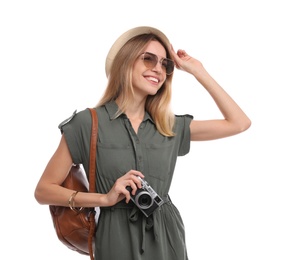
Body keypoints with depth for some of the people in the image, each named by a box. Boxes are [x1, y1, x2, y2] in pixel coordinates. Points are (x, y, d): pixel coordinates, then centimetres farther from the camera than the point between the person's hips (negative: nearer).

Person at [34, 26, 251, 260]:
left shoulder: (170, 126, 8)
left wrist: (198, 72, 6)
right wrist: (105, 198, -15)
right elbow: (44, 191, -4)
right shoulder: (88, 123, -5)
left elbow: (239, 123, 7)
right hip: (118, 238, -4)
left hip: (167, 236, 5)